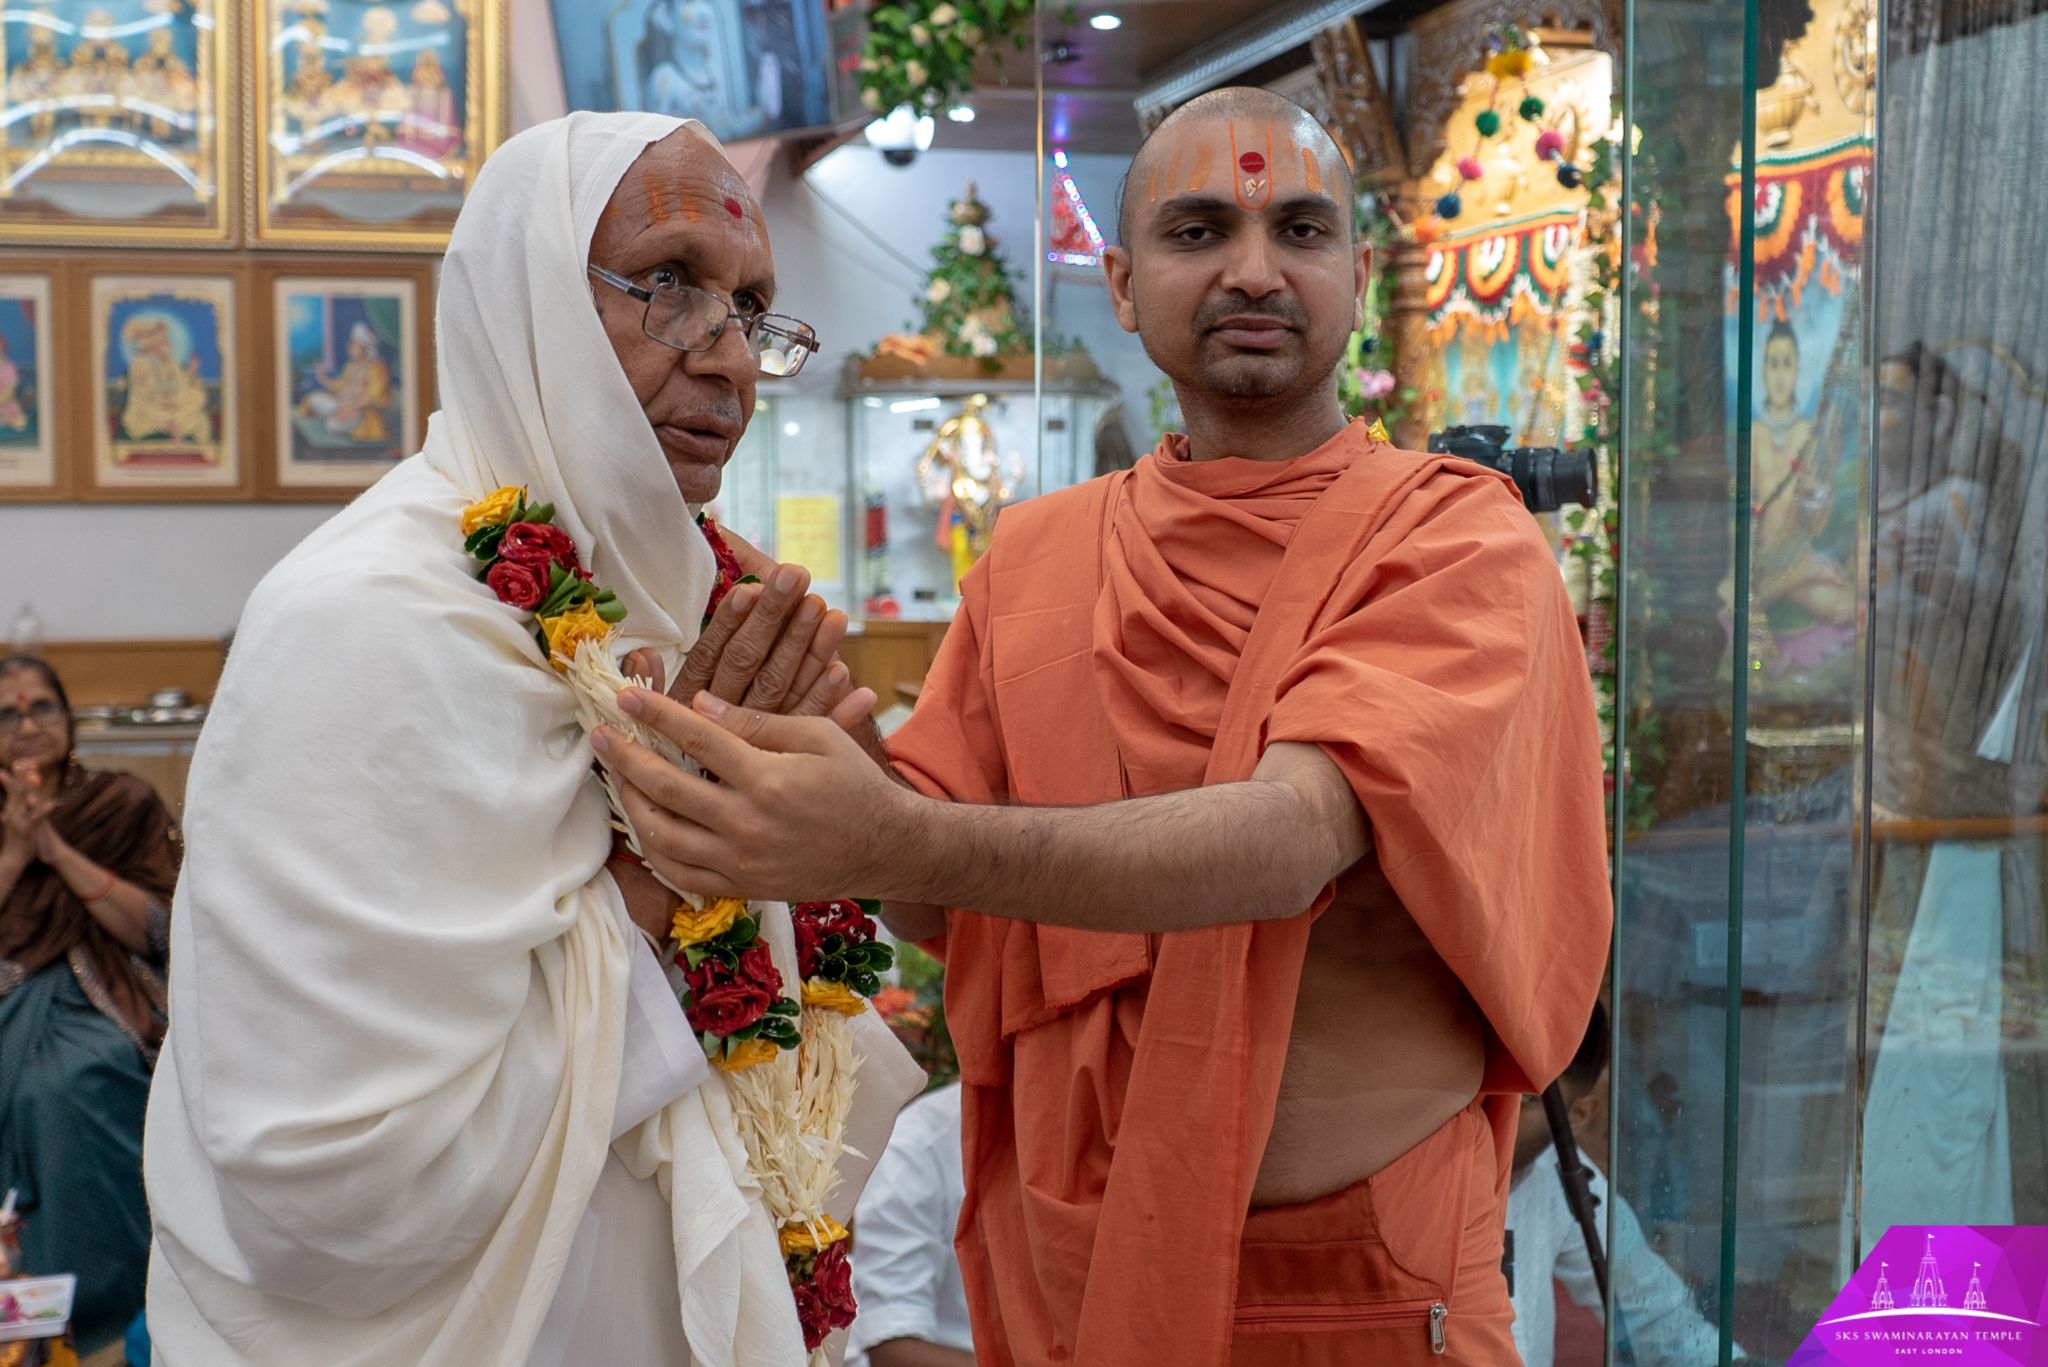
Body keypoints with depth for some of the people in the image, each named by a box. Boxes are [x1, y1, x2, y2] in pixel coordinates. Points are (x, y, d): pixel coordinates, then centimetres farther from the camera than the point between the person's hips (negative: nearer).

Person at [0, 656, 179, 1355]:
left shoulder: (123, 805, 6)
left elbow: (158, 931, -4)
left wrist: (57, 849, -10)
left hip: (99, 1008, -2)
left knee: (68, 1084, -36)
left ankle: (94, 1308, -22)